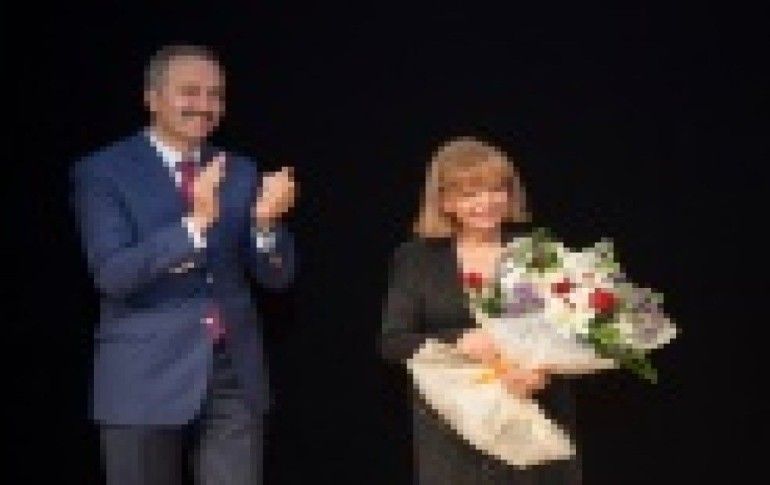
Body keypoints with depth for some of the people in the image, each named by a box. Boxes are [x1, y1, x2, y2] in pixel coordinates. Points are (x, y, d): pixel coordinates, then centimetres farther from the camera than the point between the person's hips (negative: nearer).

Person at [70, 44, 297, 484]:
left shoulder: (240, 173, 10)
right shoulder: (104, 172, -4)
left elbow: (276, 276, 6)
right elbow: (112, 273, -16)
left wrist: (267, 221, -15)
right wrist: (194, 222, -27)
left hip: (235, 376, 4)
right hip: (146, 380, -4)